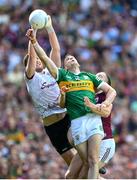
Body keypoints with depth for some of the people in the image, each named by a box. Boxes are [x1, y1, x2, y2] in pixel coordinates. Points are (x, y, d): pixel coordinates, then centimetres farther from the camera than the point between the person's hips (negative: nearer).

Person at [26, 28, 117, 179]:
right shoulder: (62, 75, 19)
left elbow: (111, 91, 22)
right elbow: (44, 58, 7)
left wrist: (106, 103, 2)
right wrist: (34, 42, -4)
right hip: (76, 122, 0)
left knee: (93, 161, -14)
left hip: (94, 117, 0)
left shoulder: (89, 76, 23)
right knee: (86, 163, -3)